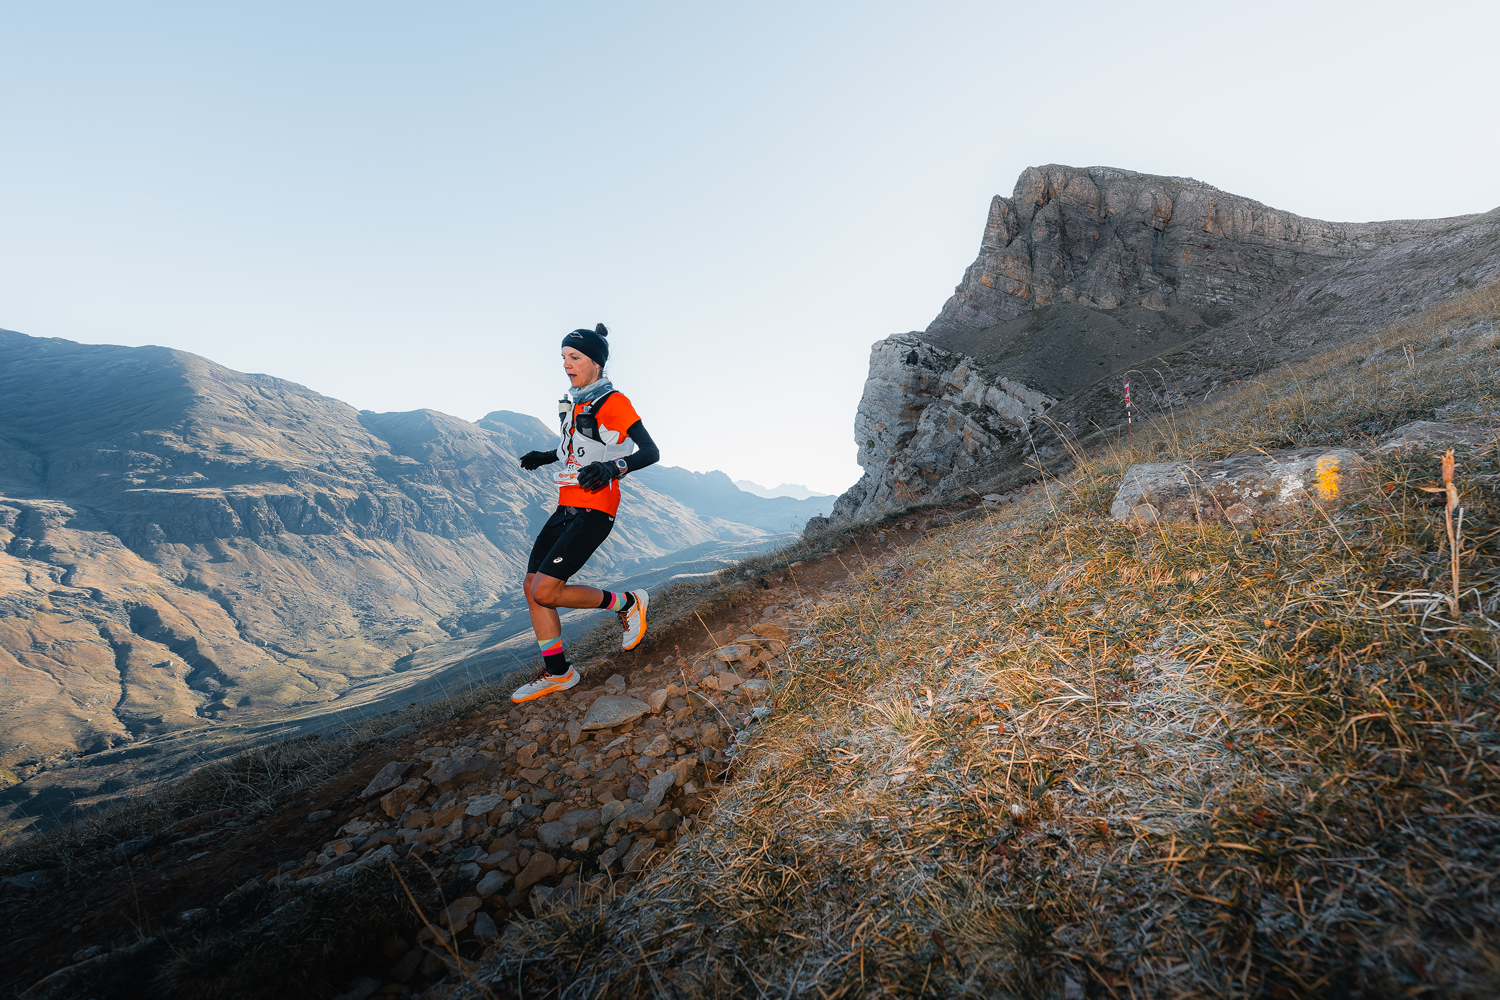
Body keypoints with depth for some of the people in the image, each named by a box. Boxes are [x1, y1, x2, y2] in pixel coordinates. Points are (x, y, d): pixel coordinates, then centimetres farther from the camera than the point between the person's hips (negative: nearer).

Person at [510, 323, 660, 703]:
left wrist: (612, 467, -32)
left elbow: (650, 452, -16)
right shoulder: (573, 401, 15)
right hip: (567, 506, 9)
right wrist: (545, 457, 17)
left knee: (545, 592, -13)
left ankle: (627, 603, 7)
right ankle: (557, 672, 18)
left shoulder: (613, 402, -10)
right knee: (532, 587, 4)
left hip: (594, 509, -9)